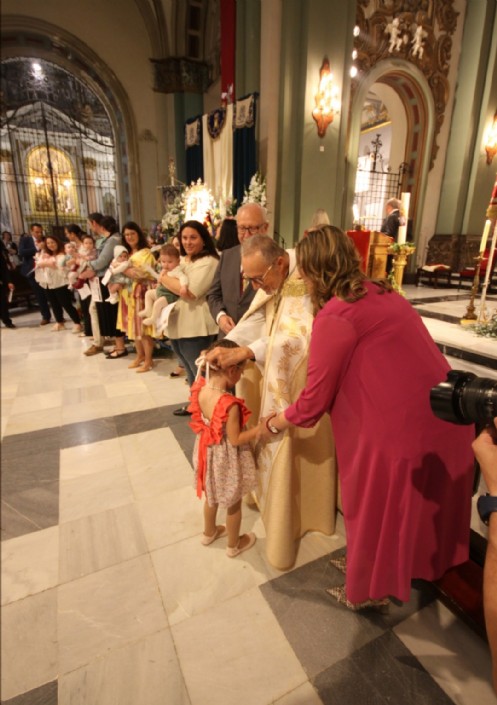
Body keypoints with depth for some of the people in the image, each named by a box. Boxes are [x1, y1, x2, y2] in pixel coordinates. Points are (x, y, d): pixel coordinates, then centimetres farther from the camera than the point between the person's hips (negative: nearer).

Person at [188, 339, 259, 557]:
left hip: (207, 453, 7)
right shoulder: (230, 405, -35)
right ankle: (234, 545, 44)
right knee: (233, 504, 20)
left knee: (211, 496, 31)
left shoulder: (200, 389, -16)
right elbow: (235, 440, -25)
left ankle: (209, 532, 55)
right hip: (226, 459, -6)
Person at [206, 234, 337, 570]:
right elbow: (254, 320, -2)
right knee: (276, 439, 16)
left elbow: (300, 335, -35)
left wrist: (245, 351, -39)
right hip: (277, 374, 7)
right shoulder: (272, 276, 0)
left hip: (305, 379, -7)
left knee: (300, 445, 8)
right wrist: (222, 348, -15)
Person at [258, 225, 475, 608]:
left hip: (403, 430, -8)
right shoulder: (380, 292, 7)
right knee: (414, 510, 28)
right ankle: (413, 569, 55)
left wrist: (275, 423, 8)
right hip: (442, 418, 8)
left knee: (378, 514, 17)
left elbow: (313, 403, -13)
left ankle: (367, 591, 43)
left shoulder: (335, 316, -20)